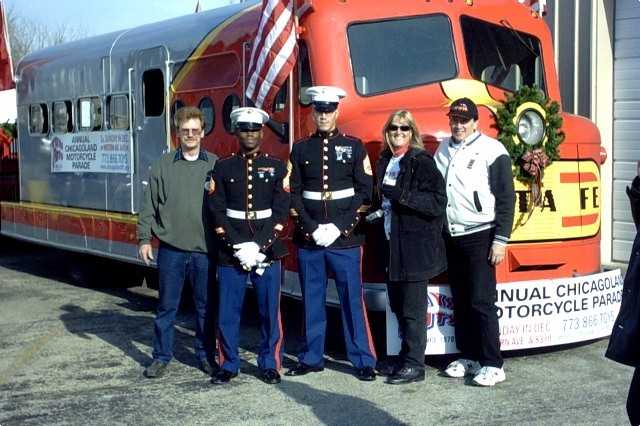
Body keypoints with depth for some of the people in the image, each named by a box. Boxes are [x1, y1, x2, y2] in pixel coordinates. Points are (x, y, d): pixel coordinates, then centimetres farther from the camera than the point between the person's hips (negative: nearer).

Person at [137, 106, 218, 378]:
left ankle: (206, 355, 22)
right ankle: (161, 356, 18)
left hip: (205, 249, 0)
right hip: (171, 249, 0)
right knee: (167, 306, 7)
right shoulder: (163, 166, 4)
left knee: (206, 306, 9)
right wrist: (144, 239, 2)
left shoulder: (215, 165, 3)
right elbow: (149, 206, 6)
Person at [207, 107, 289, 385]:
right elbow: (217, 211, 0)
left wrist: (260, 246, -12)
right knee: (228, 312, 2)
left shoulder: (276, 167, 6)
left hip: (268, 252, 0)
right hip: (230, 254, 0)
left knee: (270, 311, 3)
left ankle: (269, 364, 16)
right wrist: (238, 246, -11)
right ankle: (228, 365, 16)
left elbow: (281, 212, -1)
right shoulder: (223, 168, 6)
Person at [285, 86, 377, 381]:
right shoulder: (300, 149, 9)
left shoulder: (354, 147, 4)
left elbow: (364, 192, 0)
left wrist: (339, 227, -10)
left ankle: (363, 360, 7)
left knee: (353, 300, 0)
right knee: (312, 301, 9)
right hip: (308, 239, 2)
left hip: (345, 238, -2)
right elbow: (294, 194, 6)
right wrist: (311, 228, -8)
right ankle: (312, 358, 19)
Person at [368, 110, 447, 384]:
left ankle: (414, 365, 4)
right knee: (397, 304, 13)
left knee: (413, 308, -4)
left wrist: (402, 195, -23)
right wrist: (379, 211, 13)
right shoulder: (385, 161, 13)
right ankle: (406, 358, 24)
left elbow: (438, 202, -18)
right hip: (392, 244, 8)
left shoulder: (422, 162, -9)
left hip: (416, 246, -8)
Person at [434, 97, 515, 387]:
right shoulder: (443, 149, 13)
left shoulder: (492, 151, -6)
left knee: (482, 302, -8)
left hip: (480, 237, -6)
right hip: (452, 238, 6)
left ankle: (493, 365, -2)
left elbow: (506, 198, -8)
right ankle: (468, 357, 21)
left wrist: (501, 240, -13)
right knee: (461, 302, 11)